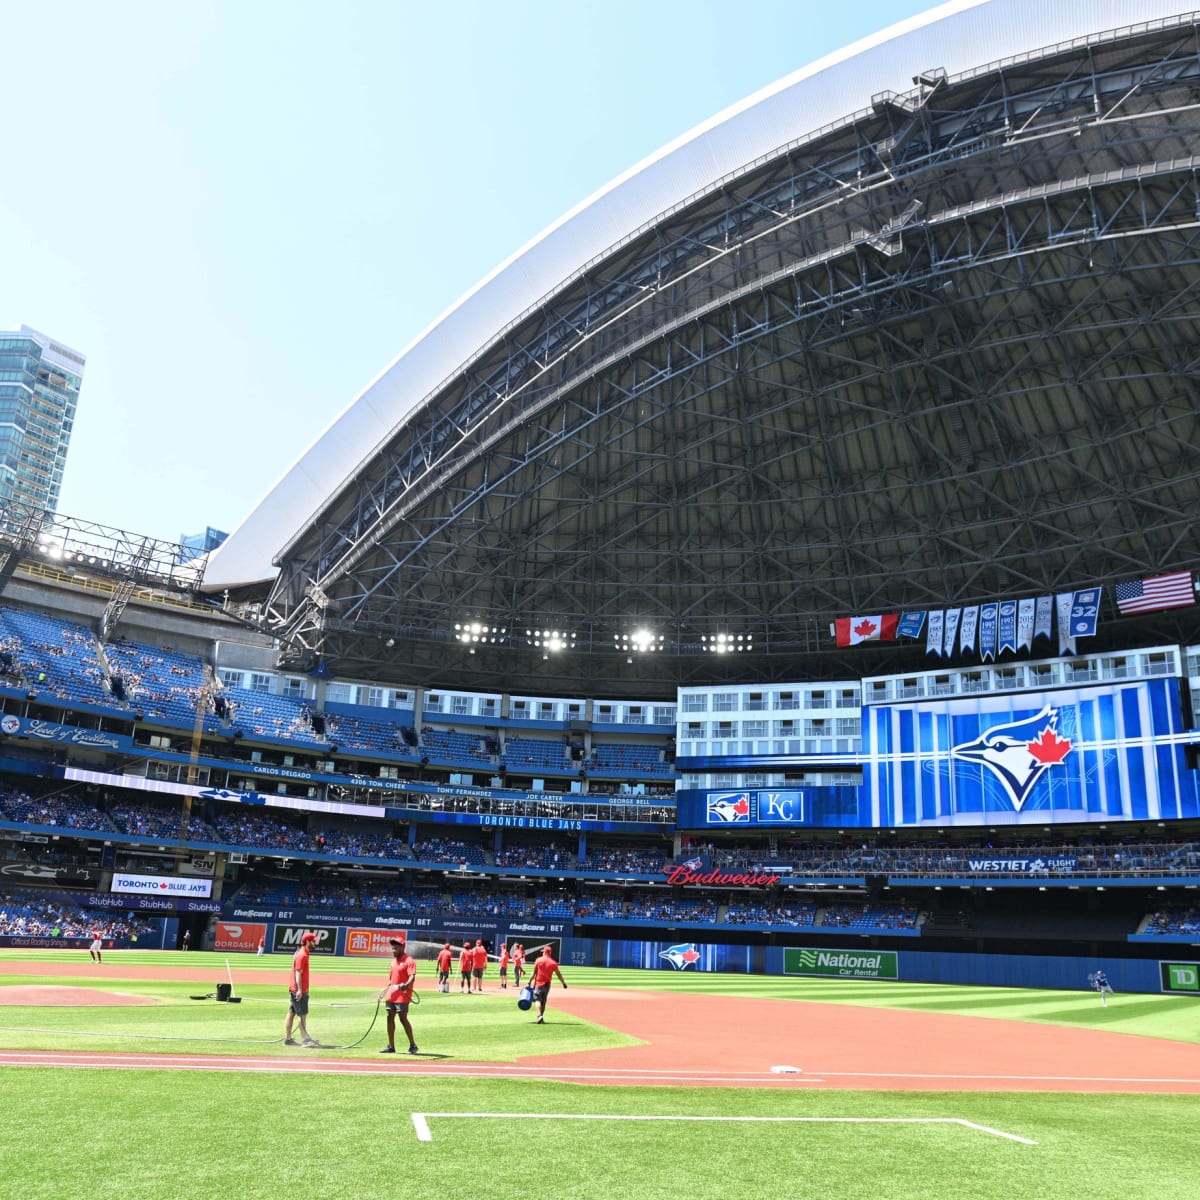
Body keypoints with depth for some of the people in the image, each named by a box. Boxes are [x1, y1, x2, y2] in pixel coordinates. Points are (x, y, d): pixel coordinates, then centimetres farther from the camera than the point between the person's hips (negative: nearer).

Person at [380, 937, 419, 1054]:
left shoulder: (409, 960, -13)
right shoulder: (394, 960, 15)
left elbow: (412, 977, -25)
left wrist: (406, 985, -43)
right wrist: (387, 990, 21)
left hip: (402, 996, -9)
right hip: (391, 995, 9)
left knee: (403, 1018, -9)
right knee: (390, 1018, 10)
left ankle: (413, 1045, -1)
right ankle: (391, 1046, 18)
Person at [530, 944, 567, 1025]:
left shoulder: (538, 960, -5)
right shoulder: (553, 963, -1)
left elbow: (534, 973, -5)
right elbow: (558, 974, 3)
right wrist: (564, 983, 12)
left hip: (538, 983, -3)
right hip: (547, 984, 3)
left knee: (538, 1000, -3)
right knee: (543, 1001, 15)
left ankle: (539, 1015, -23)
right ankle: (541, 1017, 17)